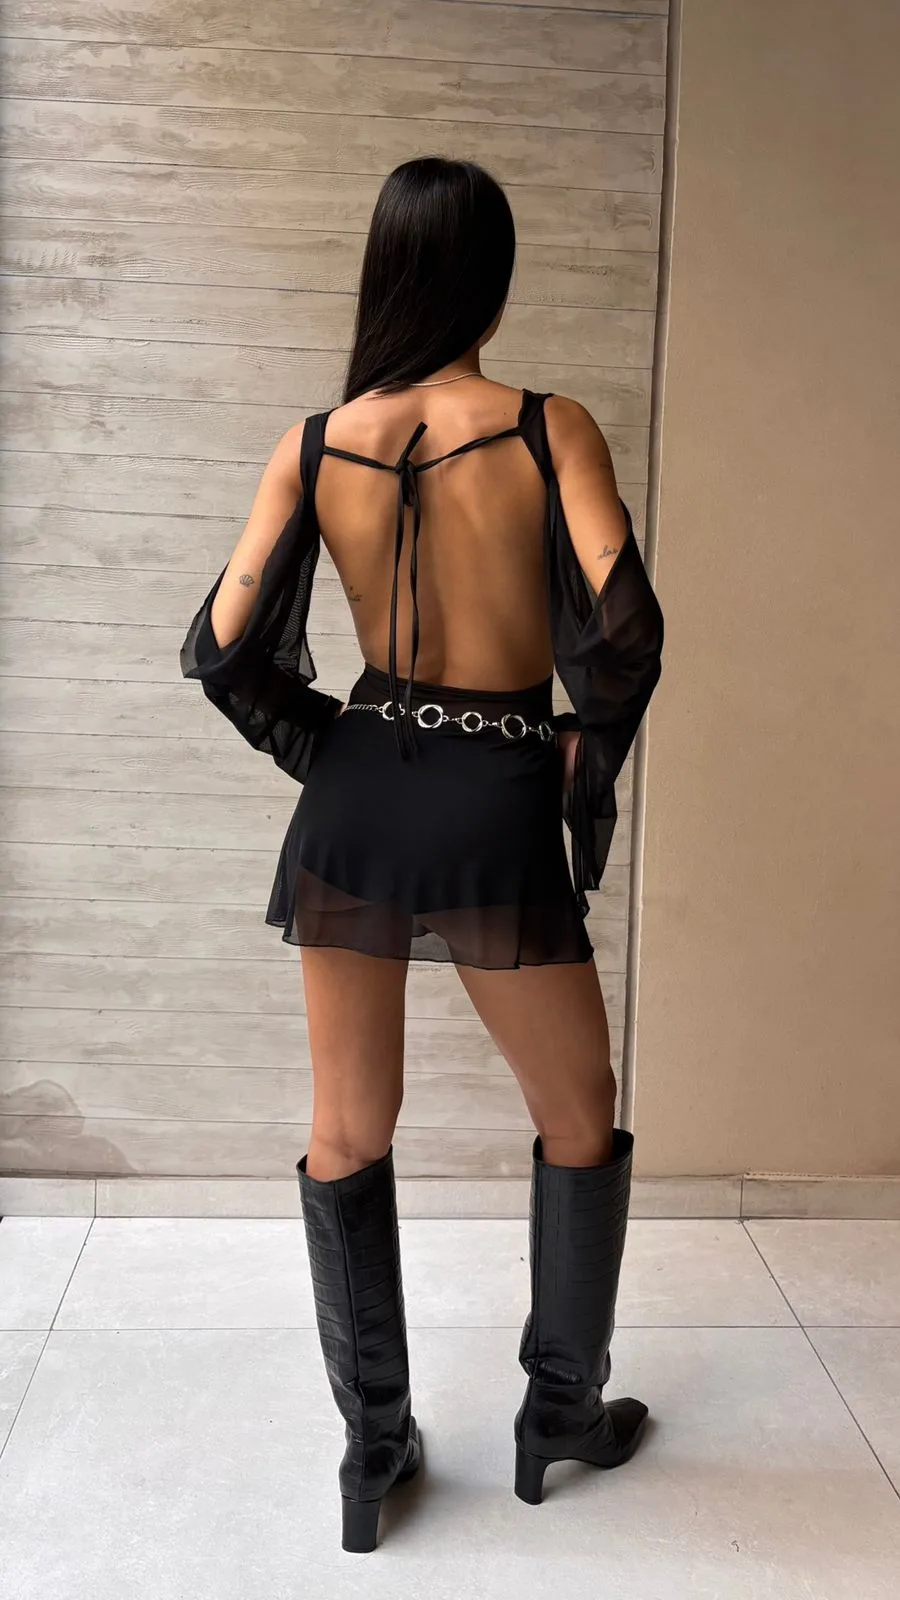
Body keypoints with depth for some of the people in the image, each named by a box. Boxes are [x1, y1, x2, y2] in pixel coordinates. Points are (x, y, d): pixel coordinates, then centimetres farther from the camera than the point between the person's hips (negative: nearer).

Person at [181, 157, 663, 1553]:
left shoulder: (314, 445, -1)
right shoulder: (550, 430, -9)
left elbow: (221, 649, -4)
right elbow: (625, 629, -19)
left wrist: (327, 751, 10)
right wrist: (587, 752, -1)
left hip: (355, 803, 3)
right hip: (497, 813, -3)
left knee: (348, 1135, 16)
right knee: (581, 1121, 20)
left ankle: (373, 1446, 27)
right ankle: (563, 1412, 33)